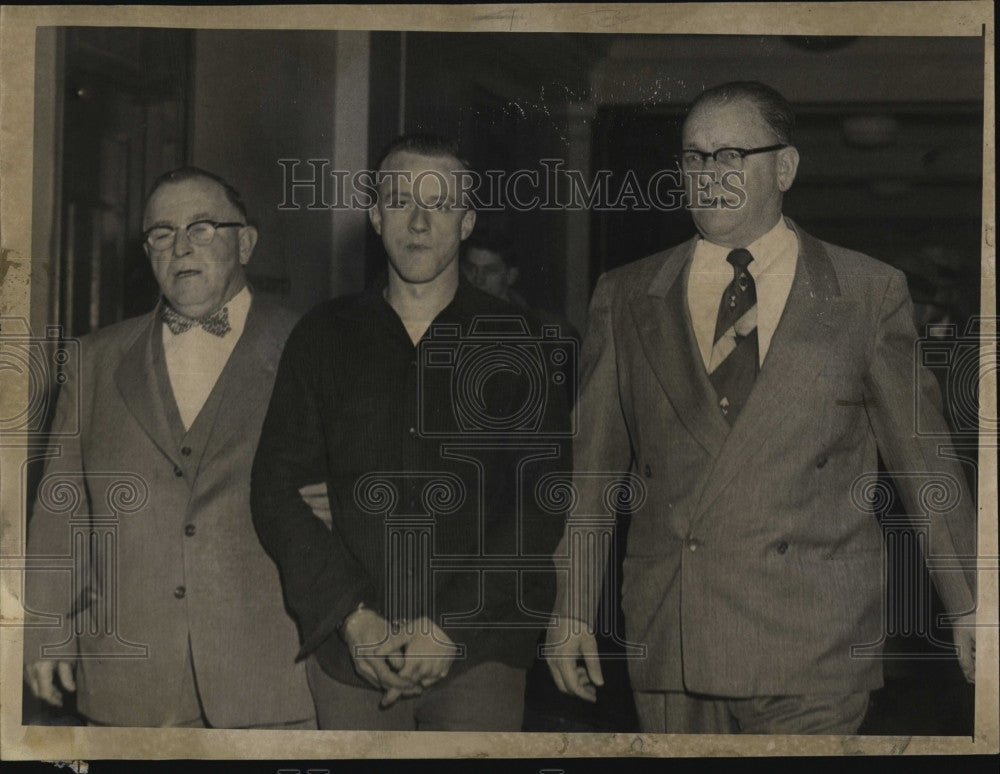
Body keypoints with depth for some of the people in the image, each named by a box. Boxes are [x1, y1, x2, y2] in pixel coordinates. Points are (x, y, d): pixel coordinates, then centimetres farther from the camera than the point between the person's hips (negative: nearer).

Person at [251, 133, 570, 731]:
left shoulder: (517, 342, 5)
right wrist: (353, 615, -7)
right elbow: (276, 491, 5)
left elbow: (542, 504, -1)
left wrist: (454, 626, -10)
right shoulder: (324, 338, 10)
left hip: (478, 653, -1)